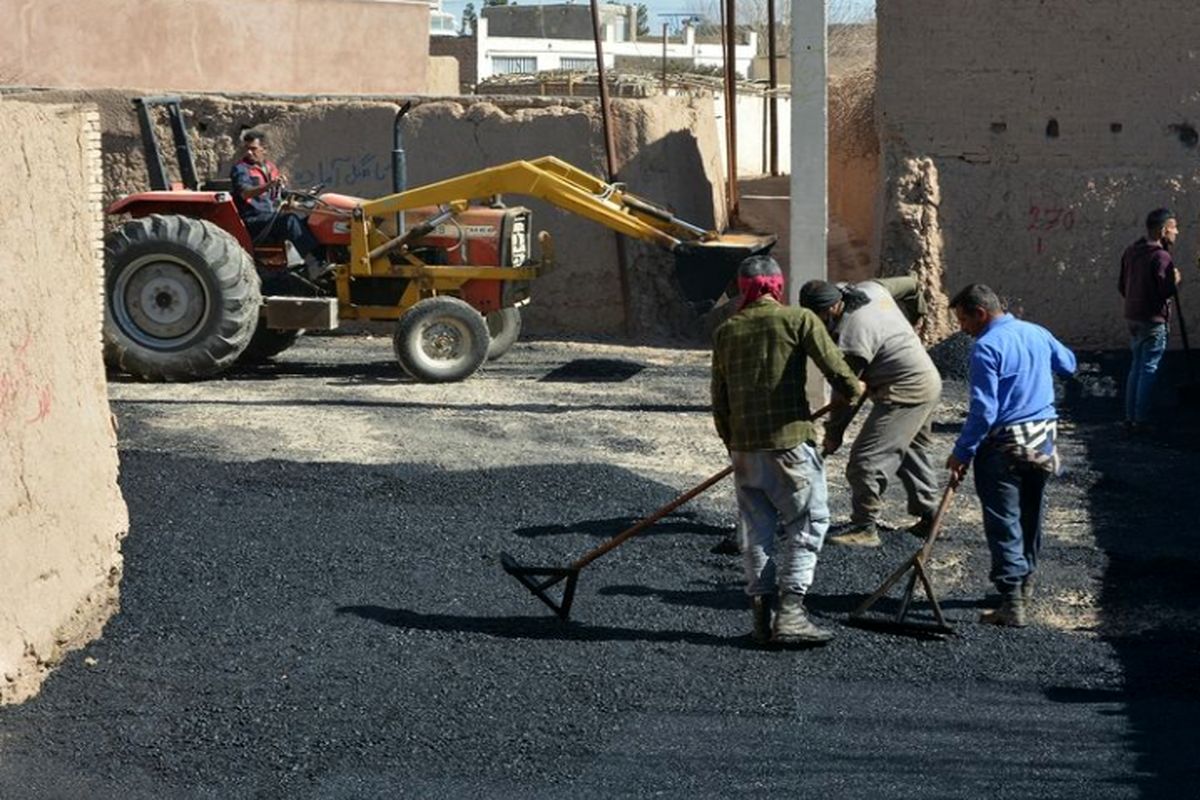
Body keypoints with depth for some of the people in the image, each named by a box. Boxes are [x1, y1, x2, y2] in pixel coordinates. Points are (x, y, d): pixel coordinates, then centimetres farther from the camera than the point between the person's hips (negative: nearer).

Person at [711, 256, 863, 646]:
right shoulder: (799, 320, -4)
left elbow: (719, 399, 12)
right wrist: (852, 389, 12)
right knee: (807, 524, 3)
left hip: (744, 447, 5)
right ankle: (790, 613, -5)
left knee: (757, 530, 11)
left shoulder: (725, 331, 10)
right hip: (789, 441, -5)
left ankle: (762, 616, 11)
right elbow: (834, 366, -9)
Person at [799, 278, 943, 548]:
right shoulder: (871, 288, 0)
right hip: (929, 381, 11)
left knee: (865, 460, -10)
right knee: (915, 453, 23)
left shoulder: (854, 333, -26)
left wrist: (833, 432, -9)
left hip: (905, 394, -11)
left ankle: (865, 528, -6)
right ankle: (928, 516, 31)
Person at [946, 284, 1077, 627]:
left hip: (1005, 446, -8)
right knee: (1031, 516, 20)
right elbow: (1068, 364, 26)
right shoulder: (1038, 333, 6)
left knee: (1004, 523, -4)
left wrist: (961, 454, -13)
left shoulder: (986, 347, -16)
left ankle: (1012, 603, -9)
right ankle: (1024, 582, 36)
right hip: (1044, 439, 8)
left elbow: (983, 411, -20)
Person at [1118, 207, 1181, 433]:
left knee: (1136, 366, 15)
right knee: (1149, 370, -2)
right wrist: (1176, 280, -3)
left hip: (1132, 317, 8)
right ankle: (1140, 421, -1)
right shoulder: (1161, 256, -17)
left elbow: (1121, 286, 14)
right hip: (1153, 321, -8)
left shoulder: (1130, 252, 8)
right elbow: (1168, 290, -22)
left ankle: (1130, 418, 17)